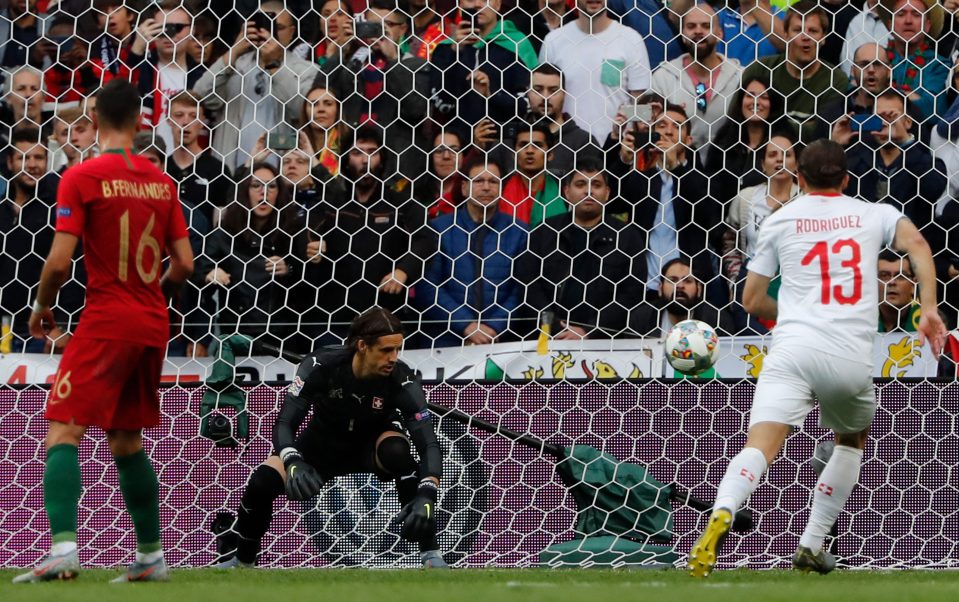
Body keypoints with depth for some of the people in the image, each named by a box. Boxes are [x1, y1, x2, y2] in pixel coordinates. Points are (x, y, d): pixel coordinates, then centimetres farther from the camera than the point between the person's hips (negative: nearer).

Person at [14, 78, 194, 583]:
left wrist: (42, 306, 4)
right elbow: (184, 263, 8)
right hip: (153, 325, 6)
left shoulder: (82, 178, -9)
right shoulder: (161, 182, 7)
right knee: (126, 440, 18)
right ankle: (151, 556, 20)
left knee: (63, 432, -10)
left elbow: (59, 261, -14)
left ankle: (63, 547, -28)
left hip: (106, 321, -6)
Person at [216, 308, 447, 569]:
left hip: (373, 443, -1)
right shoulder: (321, 365, -30)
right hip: (323, 446, 1)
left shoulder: (400, 378, -30)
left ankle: (430, 554, -28)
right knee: (262, 482, -21)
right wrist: (294, 464, -51)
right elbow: (284, 424, -30)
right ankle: (243, 562, 8)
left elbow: (429, 444, -34)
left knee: (396, 450, -35)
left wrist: (426, 498, -50)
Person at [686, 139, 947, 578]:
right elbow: (917, 245, -4)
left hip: (793, 348, -1)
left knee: (760, 446, -16)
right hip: (853, 357, 1)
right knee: (852, 441, 28)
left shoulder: (780, 220, 17)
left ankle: (722, 513, -47)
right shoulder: (874, 215, 16)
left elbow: (753, 301, 19)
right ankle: (812, 546, 21)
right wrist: (929, 310, -7)